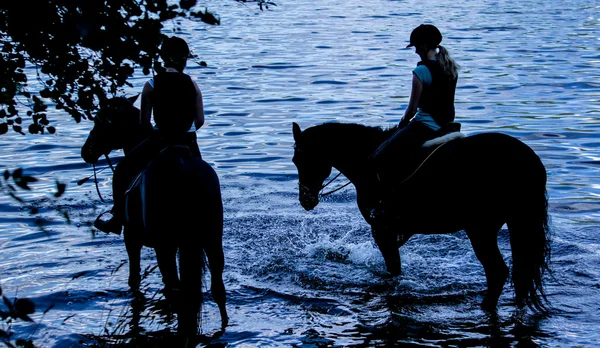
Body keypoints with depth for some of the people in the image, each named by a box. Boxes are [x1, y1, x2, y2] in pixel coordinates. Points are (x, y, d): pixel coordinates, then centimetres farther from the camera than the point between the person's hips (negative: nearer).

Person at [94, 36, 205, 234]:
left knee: (122, 171, 15)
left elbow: (144, 121, -3)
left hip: (159, 140, -2)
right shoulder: (192, 84, 0)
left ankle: (118, 219, 13)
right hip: (188, 142, 2)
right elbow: (200, 120, 1)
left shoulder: (151, 85, -4)